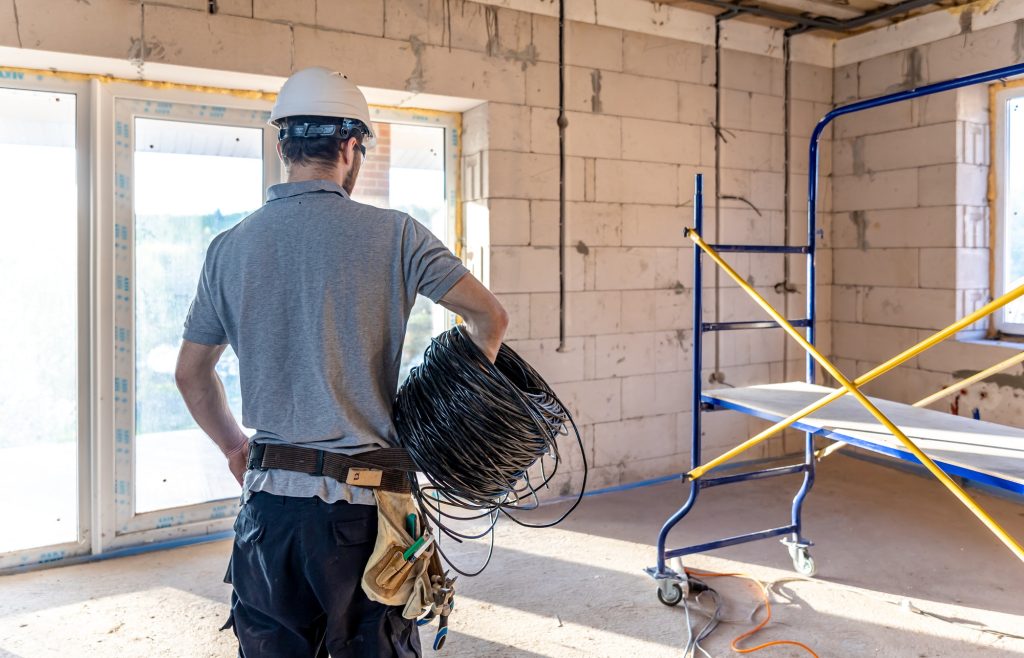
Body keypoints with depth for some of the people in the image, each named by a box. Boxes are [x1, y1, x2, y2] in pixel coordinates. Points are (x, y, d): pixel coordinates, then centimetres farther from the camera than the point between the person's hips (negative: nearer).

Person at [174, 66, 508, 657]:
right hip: (363, 498, -3)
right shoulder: (392, 234, -8)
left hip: (270, 496, 4)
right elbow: (491, 317, -3)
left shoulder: (230, 247, 3)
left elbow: (192, 373, 12)